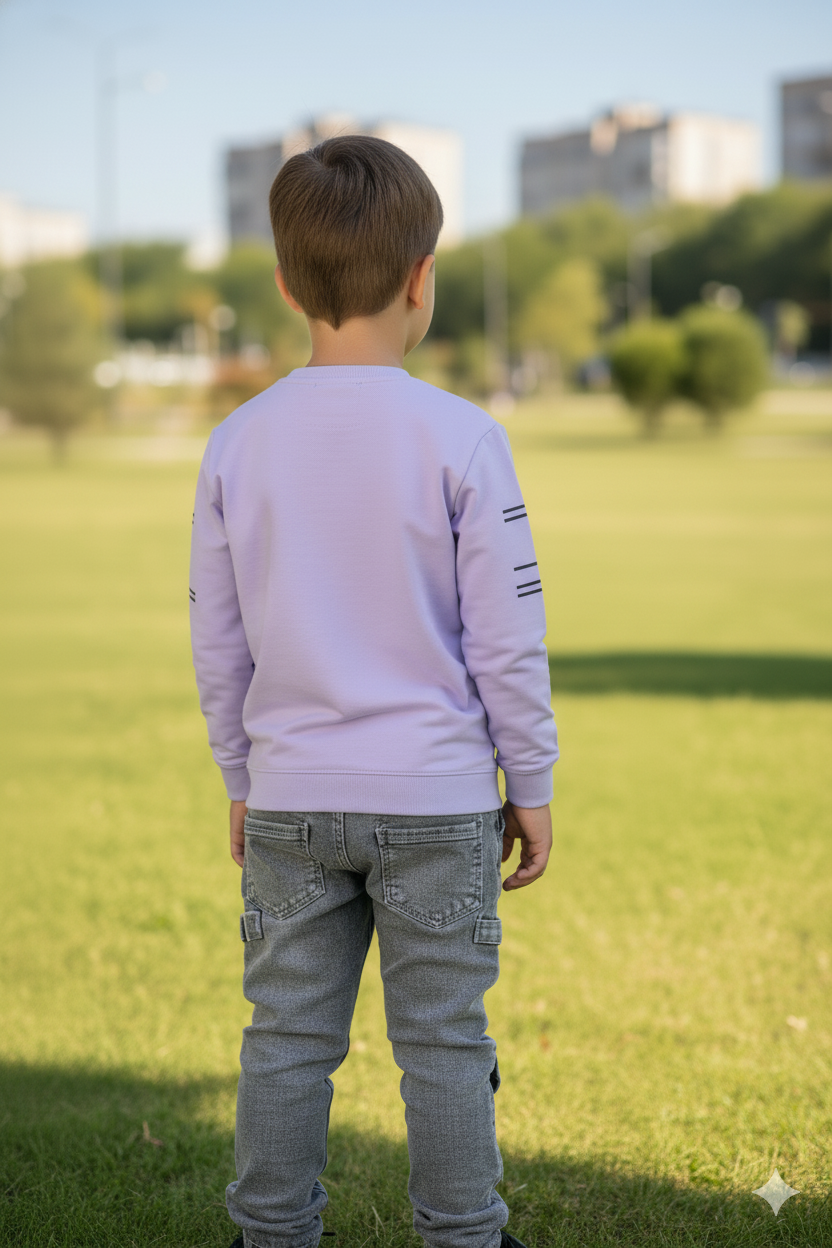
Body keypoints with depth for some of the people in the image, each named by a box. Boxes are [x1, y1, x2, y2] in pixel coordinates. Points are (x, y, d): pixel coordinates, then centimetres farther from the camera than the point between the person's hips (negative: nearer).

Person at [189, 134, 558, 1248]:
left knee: (289, 1035, 13)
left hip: (289, 801, 3)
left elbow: (218, 644, 5)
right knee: (443, 1038, 9)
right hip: (437, 800, -3)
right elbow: (507, 637, -9)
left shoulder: (237, 445, -1)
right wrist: (532, 782, 2)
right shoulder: (460, 437, -12)